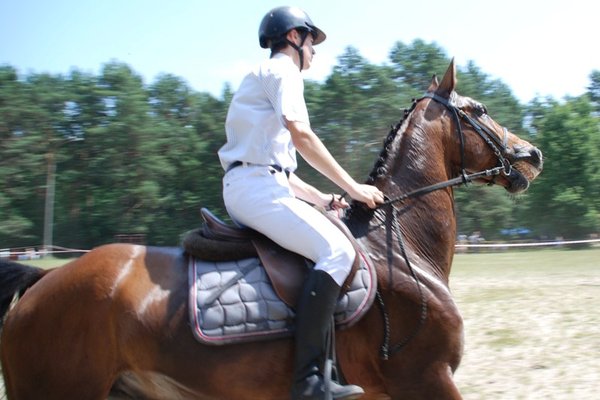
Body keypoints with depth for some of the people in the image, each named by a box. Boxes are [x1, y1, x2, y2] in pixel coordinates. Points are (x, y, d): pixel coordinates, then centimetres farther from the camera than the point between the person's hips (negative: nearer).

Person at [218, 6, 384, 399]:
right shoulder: (282, 71, 0)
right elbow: (302, 135, -16)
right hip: (257, 185, -11)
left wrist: (323, 199, 20)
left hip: (245, 188, 11)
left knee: (332, 245, 18)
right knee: (336, 250, -23)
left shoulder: (265, 77, 30)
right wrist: (352, 187, -11)